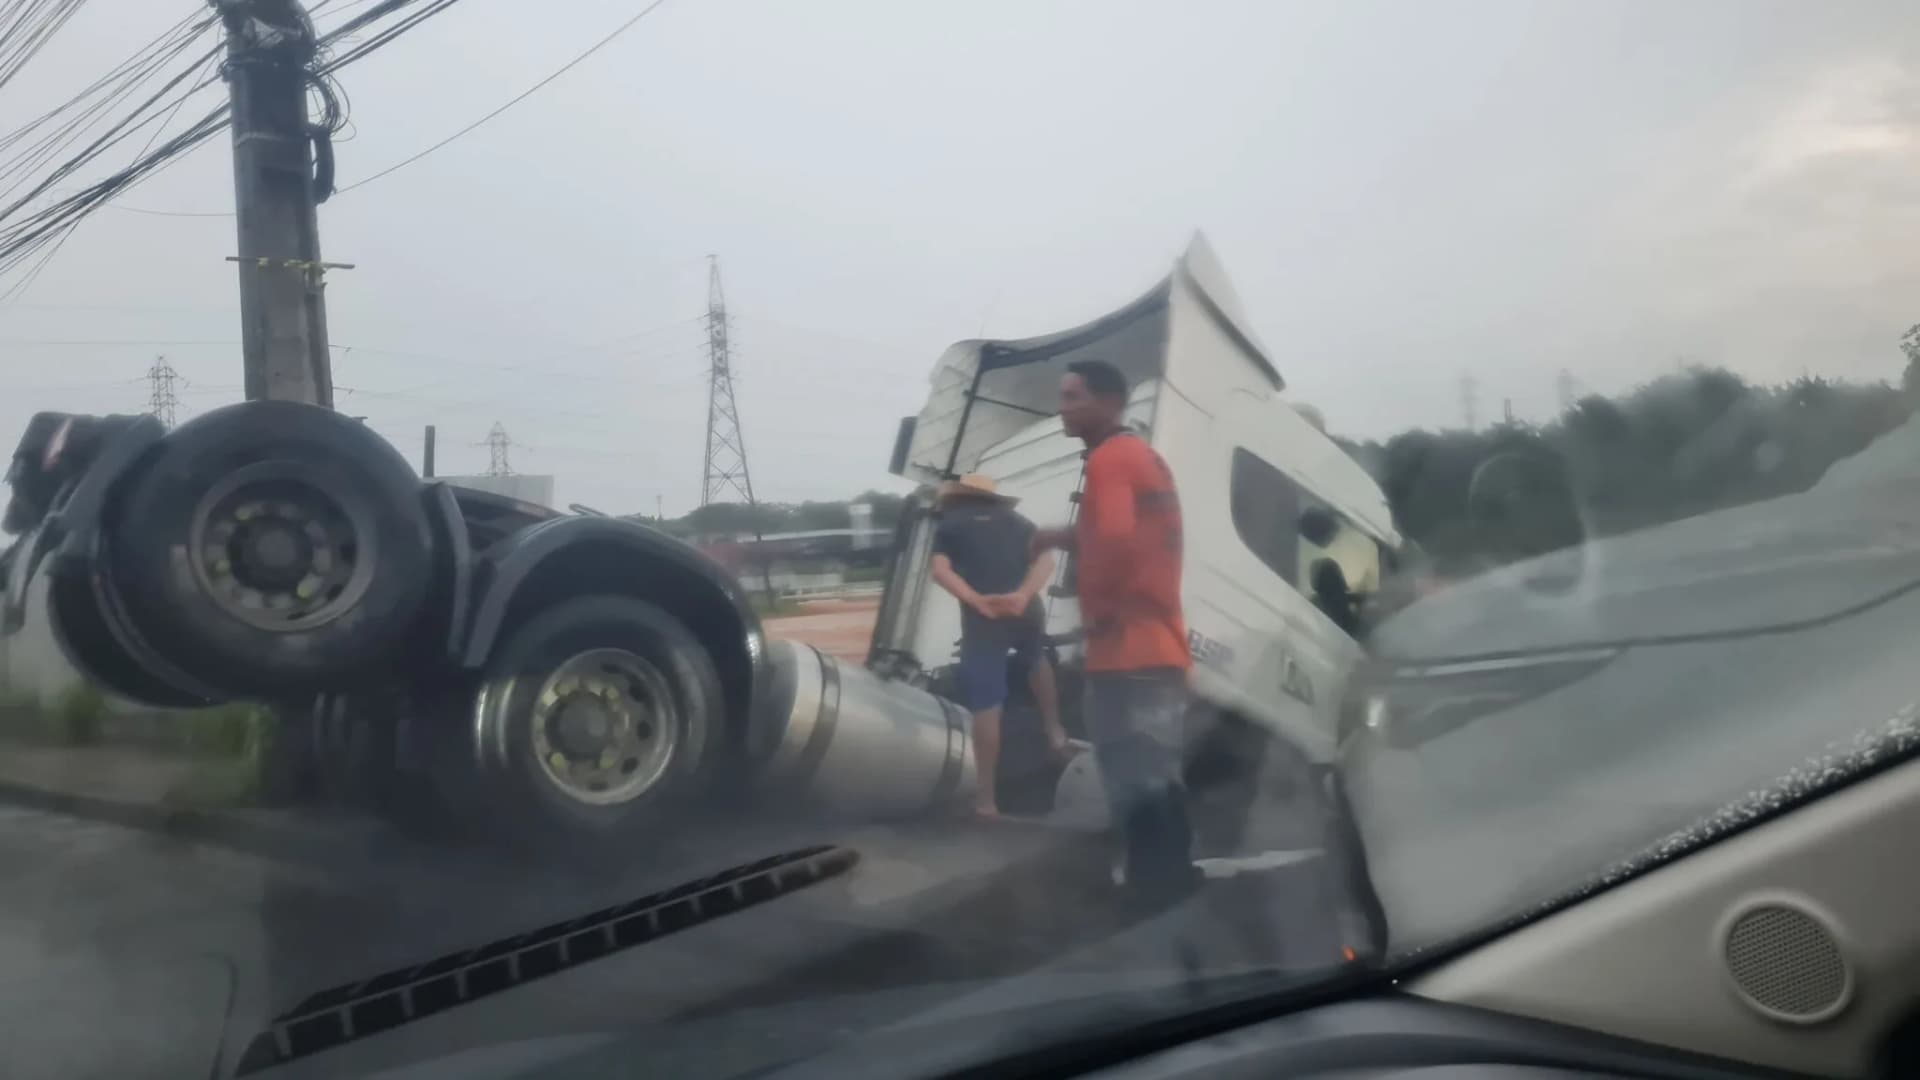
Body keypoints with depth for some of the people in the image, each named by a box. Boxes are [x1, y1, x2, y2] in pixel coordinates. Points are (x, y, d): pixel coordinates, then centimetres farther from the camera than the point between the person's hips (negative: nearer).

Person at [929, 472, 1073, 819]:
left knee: (986, 707, 0)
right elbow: (1045, 558, 6)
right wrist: (1024, 594, -8)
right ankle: (1055, 732, 36)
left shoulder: (949, 524, 16)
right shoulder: (1017, 521, 23)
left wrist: (977, 601, -11)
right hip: (1025, 609, 3)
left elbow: (941, 571, -2)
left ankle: (986, 799, 4)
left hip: (981, 617, -3)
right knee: (1036, 660, 37)